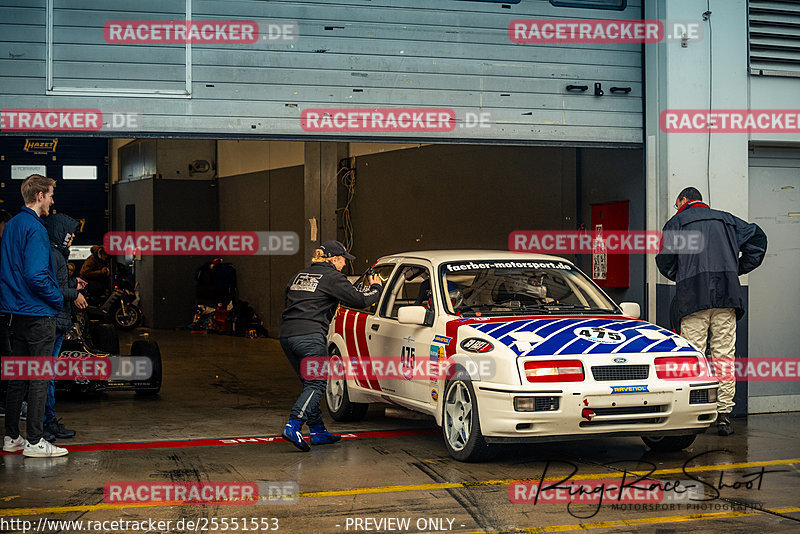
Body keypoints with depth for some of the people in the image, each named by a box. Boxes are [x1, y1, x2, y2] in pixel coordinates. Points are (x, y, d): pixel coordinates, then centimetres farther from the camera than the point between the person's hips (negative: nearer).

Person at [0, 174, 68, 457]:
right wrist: (57, 297, -10)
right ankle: (34, 441, -1)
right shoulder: (34, 228, -16)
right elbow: (36, 275, -24)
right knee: (40, 378, -4)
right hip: (38, 313, -9)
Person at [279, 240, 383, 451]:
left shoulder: (300, 276, 20)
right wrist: (375, 288, 20)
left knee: (310, 384, 15)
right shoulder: (332, 277, -1)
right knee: (316, 385, -6)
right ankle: (293, 426, -21)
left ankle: (318, 431, 18)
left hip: (286, 335, 8)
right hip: (310, 336, -8)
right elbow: (359, 300, 1)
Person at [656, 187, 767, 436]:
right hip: (726, 294, 3)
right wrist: (739, 268, 18)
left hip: (693, 295, -3)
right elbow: (757, 237, 15)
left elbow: (664, 260, 3)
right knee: (724, 354, 2)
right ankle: (724, 414, -2)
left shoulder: (677, 222, 12)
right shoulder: (725, 219, 22)